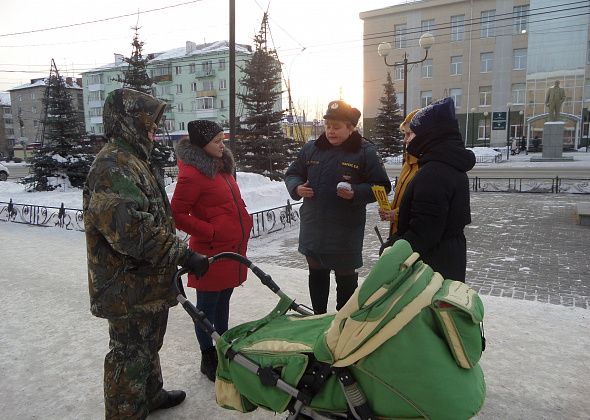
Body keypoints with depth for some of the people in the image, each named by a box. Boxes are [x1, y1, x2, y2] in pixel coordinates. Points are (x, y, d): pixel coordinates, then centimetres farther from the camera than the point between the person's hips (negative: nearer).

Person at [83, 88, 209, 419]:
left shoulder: (133, 161, 14)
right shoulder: (113, 166, -22)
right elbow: (132, 230, -32)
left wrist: (175, 254, 23)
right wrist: (183, 255, -27)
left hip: (146, 282, 11)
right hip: (129, 287, -11)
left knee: (147, 345, 26)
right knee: (131, 356, 5)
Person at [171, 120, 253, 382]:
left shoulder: (222, 165, 11)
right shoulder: (192, 173, -17)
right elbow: (177, 214, -16)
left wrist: (245, 222, 11)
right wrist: (210, 232, -18)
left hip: (233, 248, 8)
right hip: (211, 252, -8)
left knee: (223, 299, 20)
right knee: (207, 305, 8)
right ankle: (208, 358, 24)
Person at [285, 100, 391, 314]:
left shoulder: (365, 152, -7)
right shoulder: (311, 148, 3)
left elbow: (382, 186, -6)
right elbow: (292, 174, 14)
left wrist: (356, 193, -22)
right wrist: (297, 188, -8)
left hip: (346, 232, -4)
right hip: (313, 229, 4)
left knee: (346, 278, 11)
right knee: (317, 274, 19)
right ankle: (319, 317, 38)